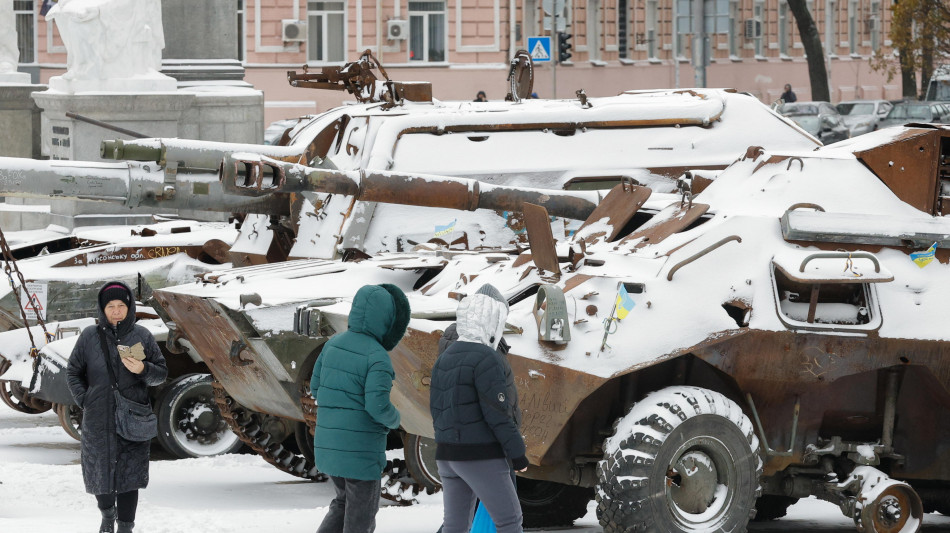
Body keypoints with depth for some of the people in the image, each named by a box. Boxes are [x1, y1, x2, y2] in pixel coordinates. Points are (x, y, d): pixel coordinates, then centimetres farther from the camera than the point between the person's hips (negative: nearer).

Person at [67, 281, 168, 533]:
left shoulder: (142, 336, 3)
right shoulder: (90, 337, 2)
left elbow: (162, 373, 7)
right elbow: (73, 372, 10)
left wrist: (143, 370, -14)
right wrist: (85, 401, -2)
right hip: (98, 421, 1)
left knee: (130, 475, -2)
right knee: (100, 472, 9)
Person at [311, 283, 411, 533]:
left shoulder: (334, 343, 5)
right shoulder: (377, 356, -17)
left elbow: (317, 388, 12)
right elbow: (378, 406, -24)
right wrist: (394, 418, 0)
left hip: (329, 443, 7)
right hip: (361, 448, -7)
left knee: (345, 502, 24)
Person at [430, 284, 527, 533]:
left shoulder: (445, 359, 11)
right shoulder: (487, 359, -16)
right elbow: (497, 412, -19)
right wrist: (517, 452, -12)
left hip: (448, 454, 8)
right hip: (482, 456, -8)